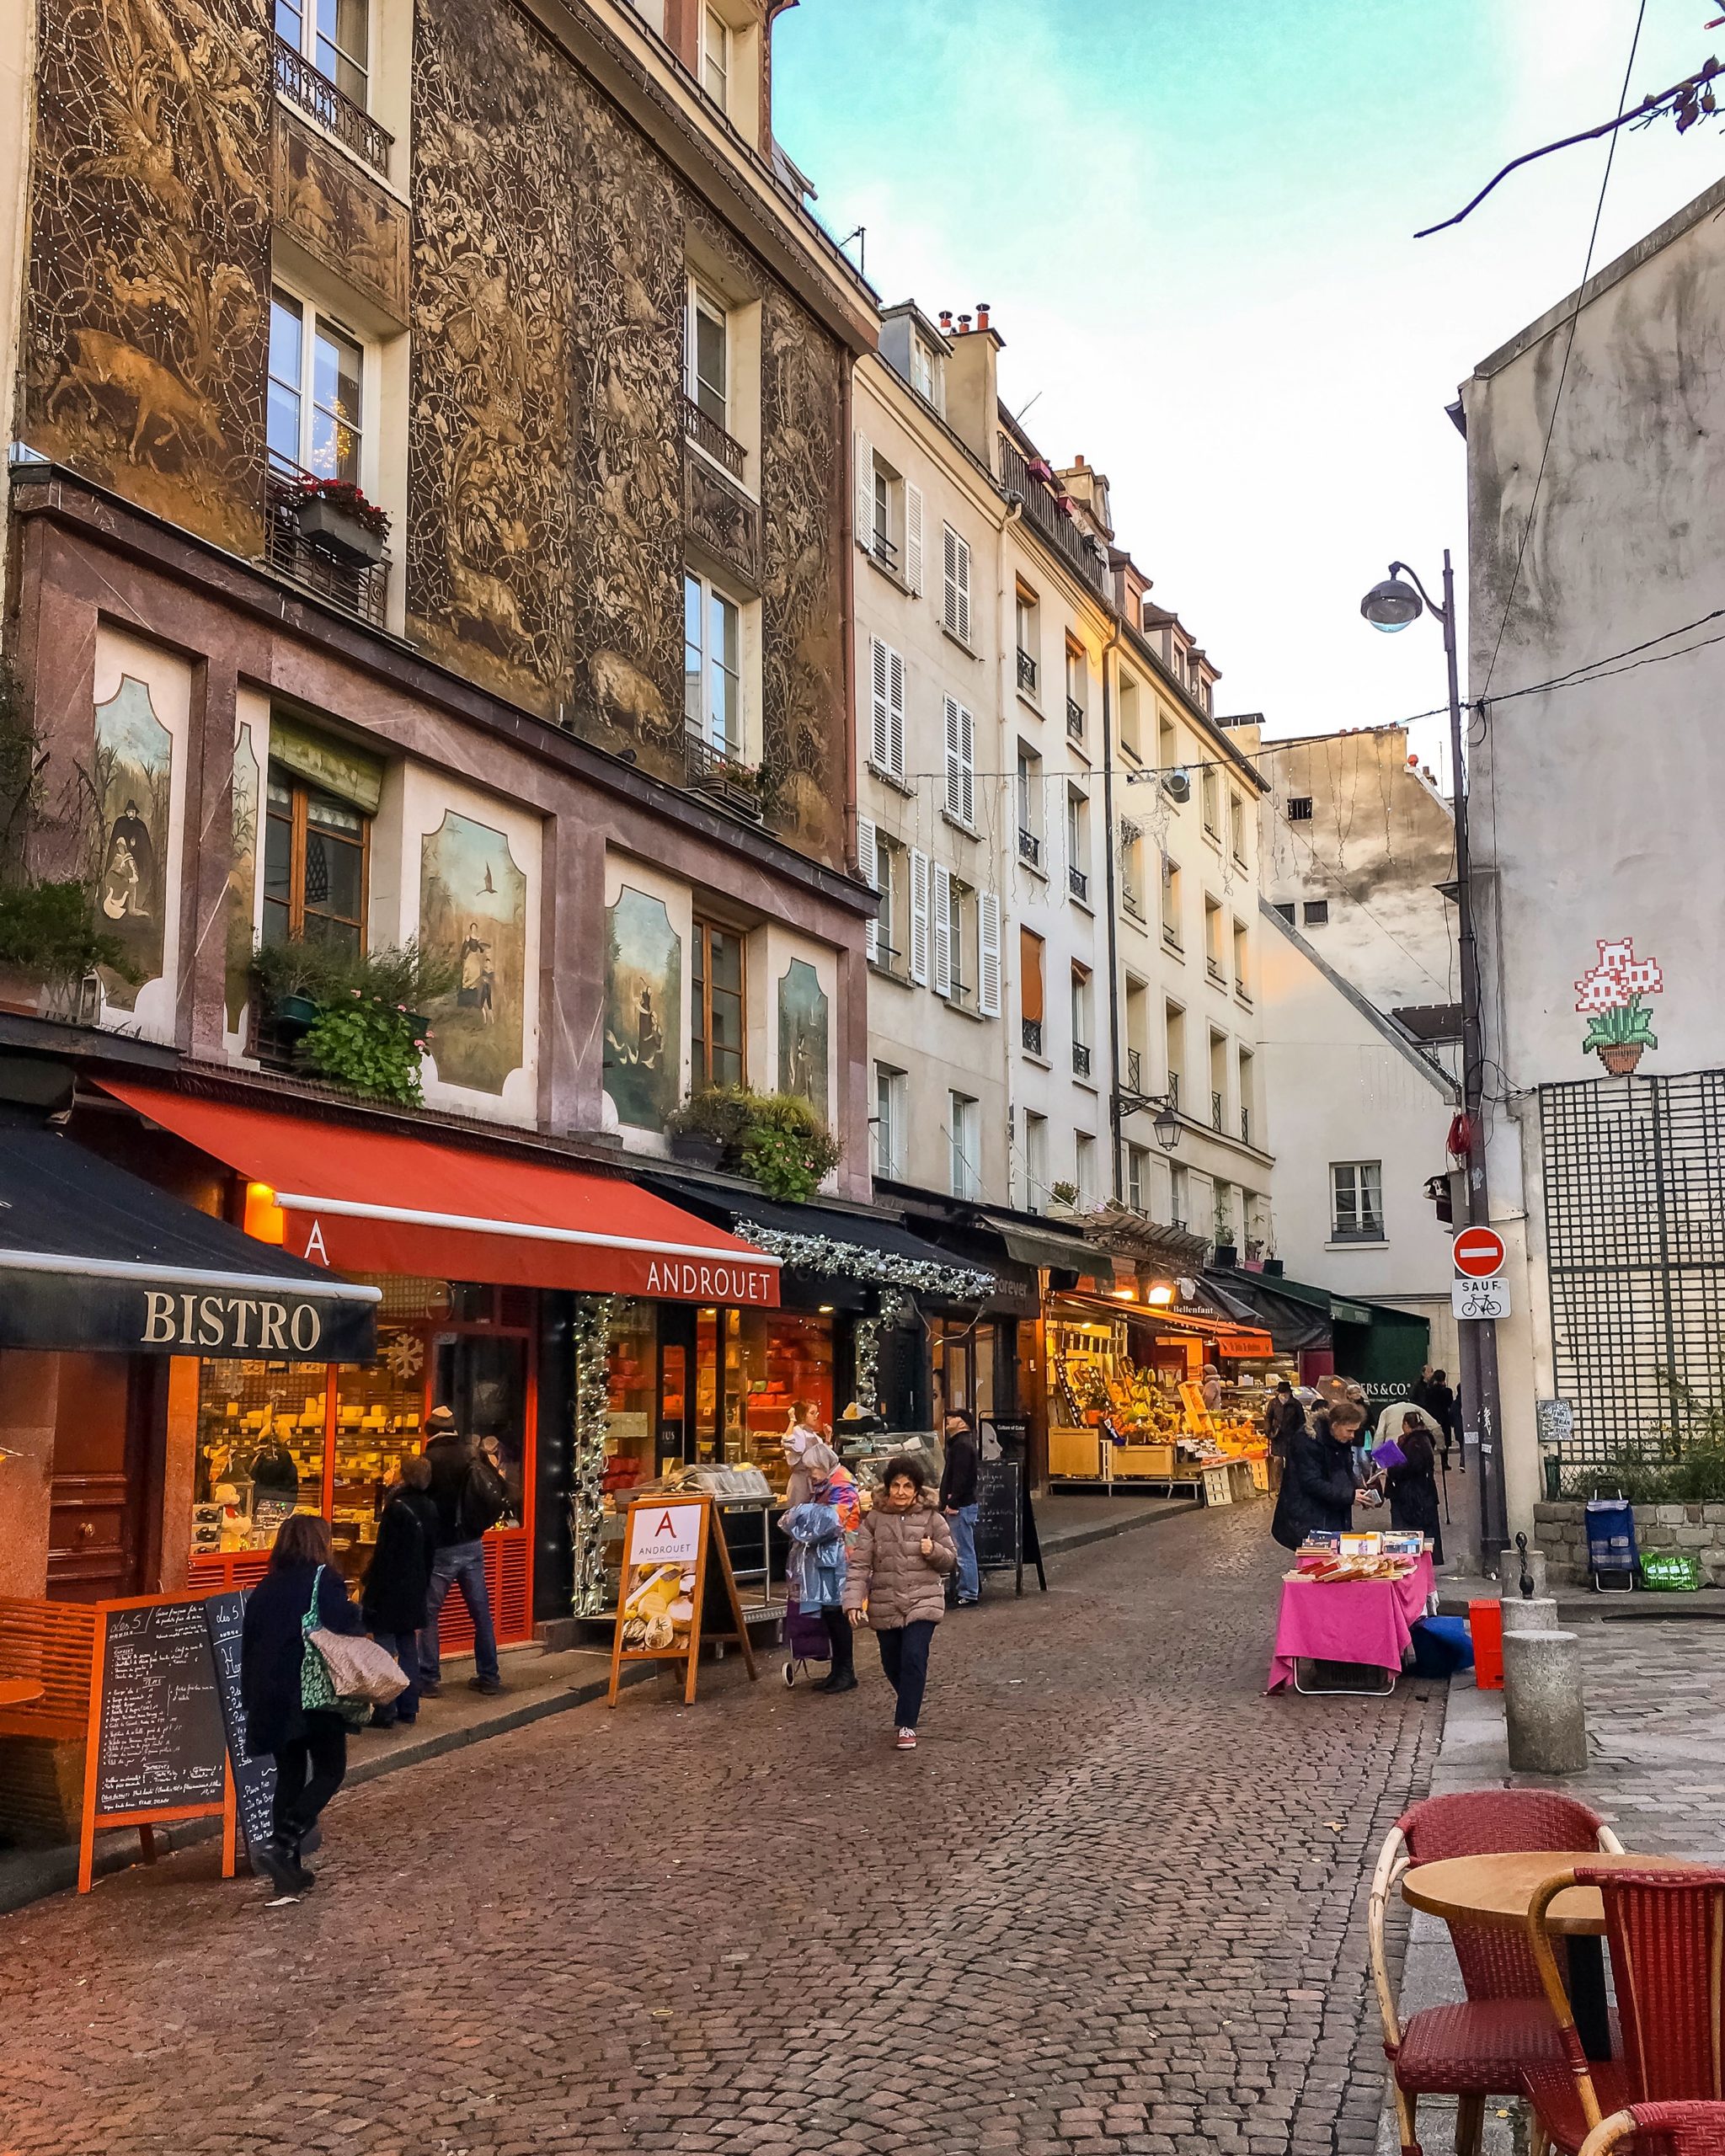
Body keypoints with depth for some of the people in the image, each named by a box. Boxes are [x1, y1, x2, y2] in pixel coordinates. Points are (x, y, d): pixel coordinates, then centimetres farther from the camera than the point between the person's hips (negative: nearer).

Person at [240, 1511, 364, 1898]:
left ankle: (288, 1869, 15)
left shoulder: (264, 1590, 12)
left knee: (289, 1776, 15)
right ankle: (282, 1843, -14)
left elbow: (248, 1648, 13)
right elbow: (349, 1630, -15)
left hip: (270, 1698, 6)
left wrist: (252, 1699, 19)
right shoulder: (324, 1582, -6)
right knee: (329, 1771, 5)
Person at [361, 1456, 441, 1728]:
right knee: (408, 1647, 14)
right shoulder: (430, 1508, 5)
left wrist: (369, 1591, -12)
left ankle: (385, 1712, -1)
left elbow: (383, 1555, -17)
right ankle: (408, 1708, 19)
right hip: (415, 1591, 8)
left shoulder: (397, 1508, -18)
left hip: (390, 1590, -7)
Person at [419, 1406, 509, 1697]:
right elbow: (501, 1493, 4)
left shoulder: (428, 1462, -12)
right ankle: (489, 1676, 17)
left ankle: (429, 1680, 1)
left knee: (429, 1614, 3)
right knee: (481, 1612, 12)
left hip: (440, 1549, -4)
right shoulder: (475, 1455, 0)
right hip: (473, 1546, 4)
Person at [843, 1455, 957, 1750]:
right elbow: (860, 1563, -4)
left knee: (913, 1659, -16)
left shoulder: (931, 1519, -1)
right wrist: (854, 1600, -15)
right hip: (885, 1605, 2)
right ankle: (908, 1702, 45)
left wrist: (934, 1551, -15)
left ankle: (907, 1724, -5)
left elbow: (951, 1560, 7)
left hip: (923, 1601, -2)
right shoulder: (874, 1520, 0)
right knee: (892, 1663, 14)